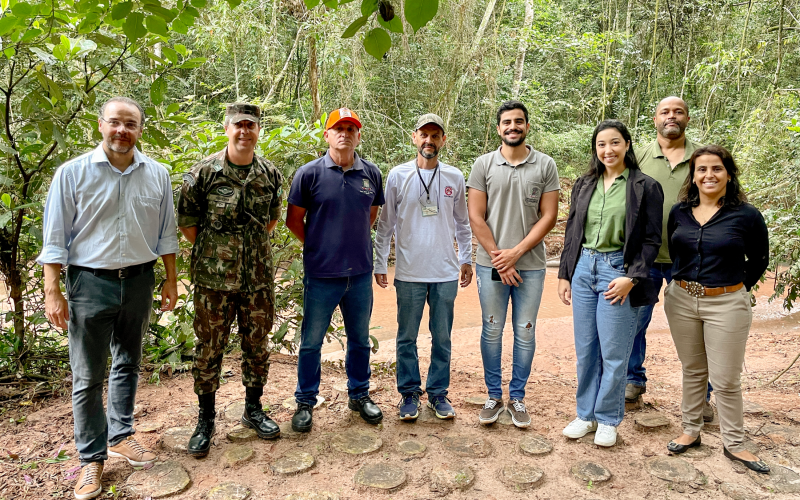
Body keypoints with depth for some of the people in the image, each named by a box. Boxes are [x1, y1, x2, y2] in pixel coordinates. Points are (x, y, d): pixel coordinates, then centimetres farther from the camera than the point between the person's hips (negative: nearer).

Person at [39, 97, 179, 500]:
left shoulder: (157, 175, 1)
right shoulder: (73, 173, -6)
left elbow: (165, 233, 8)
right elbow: (55, 237, -4)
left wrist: (171, 281, 7)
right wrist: (52, 292, -8)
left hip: (139, 281, 3)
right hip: (90, 284, -2)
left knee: (128, 365, 16)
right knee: (87, 376, 5)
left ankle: (121, 435, 34)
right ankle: (91, 457, 20)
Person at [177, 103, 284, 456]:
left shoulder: (270, 174, 4)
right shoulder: (203, 172, -6)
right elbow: (186, 220, 0)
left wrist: (254, 246, 10)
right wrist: (212, 253, 1)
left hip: (259, 278, 3)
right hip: (214, 279, -3)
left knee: (258, 347, 13)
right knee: (209, 349, 7)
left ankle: (253, 410, 32)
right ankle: (206, 420, 25)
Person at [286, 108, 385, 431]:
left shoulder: (371, 174, 3)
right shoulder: (309, 173, -7)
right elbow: (294, 220, 0)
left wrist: (355, 242, 10)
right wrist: (317, 245, 3)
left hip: (360, 272, 3)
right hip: (321, 274, -3)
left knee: (360, 338, 16)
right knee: (311, 341, 10)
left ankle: (359, 395, 35)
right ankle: (305, 402, 27)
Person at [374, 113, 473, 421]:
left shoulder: (454, 177, 6)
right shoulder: (398, 176, 0)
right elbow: (385, 223, 4)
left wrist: (466, 259, 12)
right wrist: (379, 263, 1)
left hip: (446, 272, 2)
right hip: (409, 272, -1)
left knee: (442, 338, 10)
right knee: (407, 338, 8)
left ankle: (438, 392, 25)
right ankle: (409, 393, 24)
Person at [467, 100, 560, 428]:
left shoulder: (545, 165, 3)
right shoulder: (484, 165, 2)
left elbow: (549, 217, -2)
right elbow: (476, 217, -1)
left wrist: (516, 252, -10)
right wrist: (498, 258, -7)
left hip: (530, 265, 0)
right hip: (491, 264, 0)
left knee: (525, 332, 7)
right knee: (491, 331, 8)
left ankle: (517, 397, 23)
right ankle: (494, 396, 23)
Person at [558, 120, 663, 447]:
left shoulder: (645, 187, -3)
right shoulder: (584, 185, 10)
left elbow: (651, 240, -4)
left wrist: (631, 278, -13)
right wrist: (564, 274, 9)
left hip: (618, 270, -4)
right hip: (583, 269, 4)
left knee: (613, 353, 3)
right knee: (584, 350, 11)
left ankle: (608, 419, 21)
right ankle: (585, 414, 26)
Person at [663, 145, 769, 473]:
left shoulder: (747, 215, -8)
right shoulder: (679, 213, 2)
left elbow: (759, 260, 4)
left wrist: (736, 288, 2)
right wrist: (677, 285, 10)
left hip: (726, 304, -3)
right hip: (681, 301, 3)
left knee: (725, 379, 3)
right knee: (692, 371, 16)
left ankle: (734, 444, 22)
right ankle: (691, 430, 31)